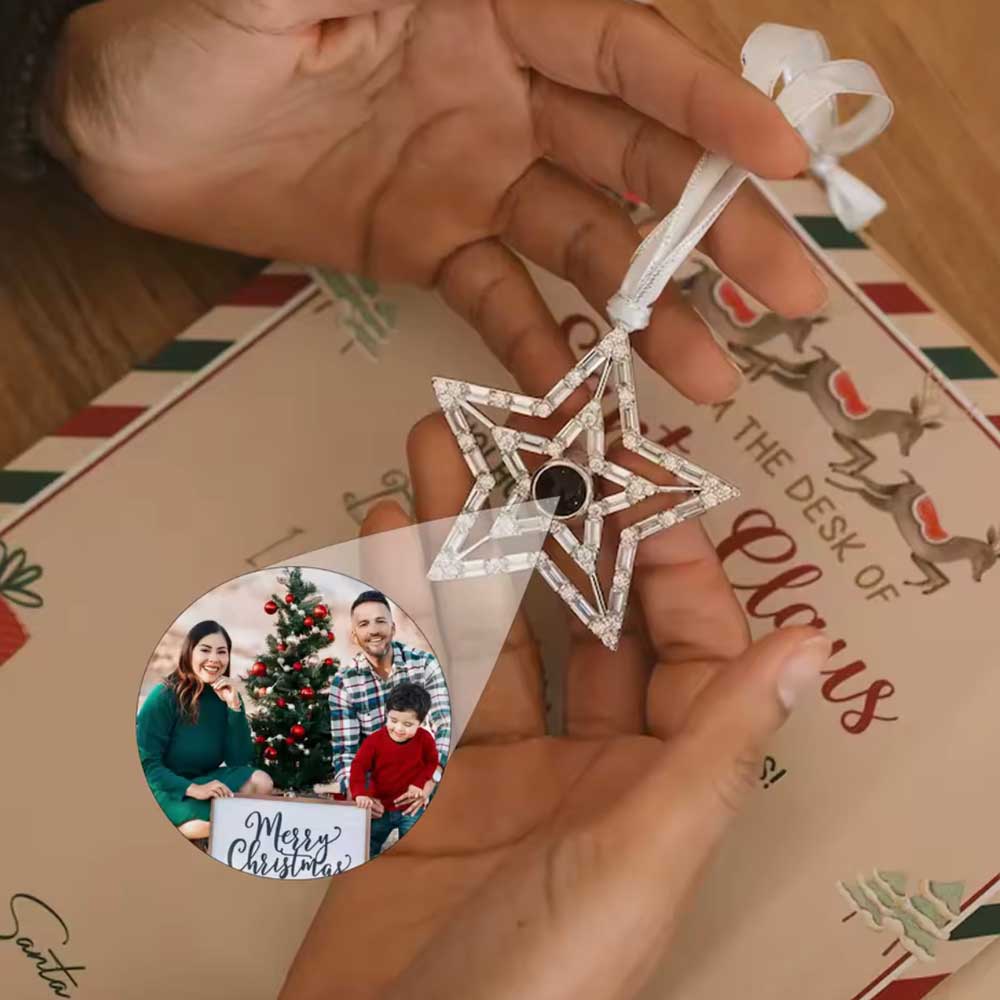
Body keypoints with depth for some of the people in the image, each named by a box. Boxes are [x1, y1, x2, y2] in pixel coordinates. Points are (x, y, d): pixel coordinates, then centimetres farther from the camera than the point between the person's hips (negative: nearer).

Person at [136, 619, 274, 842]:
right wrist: (193, 789, -29)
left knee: (261, 782, -19)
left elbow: (240, 761, -5)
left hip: (204, 780, 6)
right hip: (167, 788, -5)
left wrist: (234, 705, -15)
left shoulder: (225, 695, 1)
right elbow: (146, 763, -17)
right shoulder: (163, 697, -13)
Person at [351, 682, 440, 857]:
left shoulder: (424, 739, -13)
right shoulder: (374, 740, -16)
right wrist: (360, 793, -35)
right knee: (366, 851, 14)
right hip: (380, 807, 1)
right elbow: (359, 767, -19)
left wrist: (419, 783, -15)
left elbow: (432, 763, 1)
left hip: (411, 808, -1)